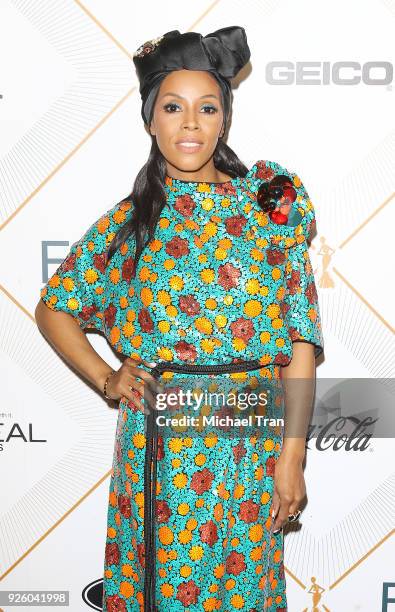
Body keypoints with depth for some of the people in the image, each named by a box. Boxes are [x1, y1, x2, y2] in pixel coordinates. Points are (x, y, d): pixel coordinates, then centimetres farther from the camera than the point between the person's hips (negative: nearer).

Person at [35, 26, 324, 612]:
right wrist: (105, 378, -1)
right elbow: (53, 308, 12)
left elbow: (301, 338, -4)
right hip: (160, 445, 1)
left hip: (254, 447, 0)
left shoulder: (274, 205, -2)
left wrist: (292, 456, -6)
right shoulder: (129, 221, 1)